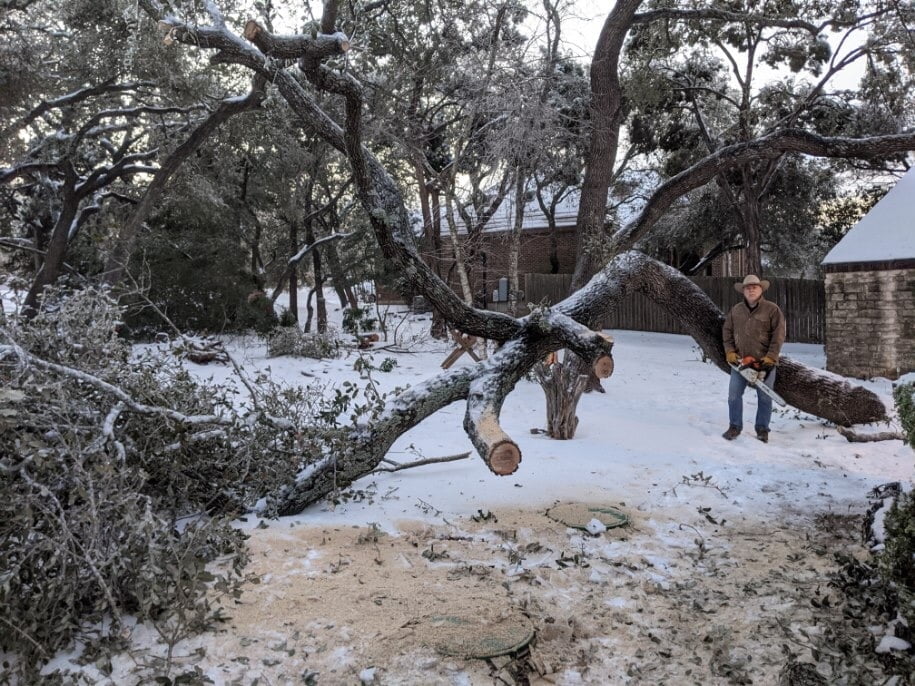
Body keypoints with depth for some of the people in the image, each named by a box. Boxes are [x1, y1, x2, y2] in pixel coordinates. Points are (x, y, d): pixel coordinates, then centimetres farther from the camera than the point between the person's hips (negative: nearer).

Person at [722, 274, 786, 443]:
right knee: (734, 395, 3)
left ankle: (762, 429, 17)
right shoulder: (736, 310, 7)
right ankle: (735, 426, 15)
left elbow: (778, 336, -9)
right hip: (740, 361, 3)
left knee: (765, 397, 5)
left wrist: (770, 358, -15)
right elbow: (727, 332, 10)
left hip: (765, 362, -3)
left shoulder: (772, 310, -5)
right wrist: (730, 353, -2)